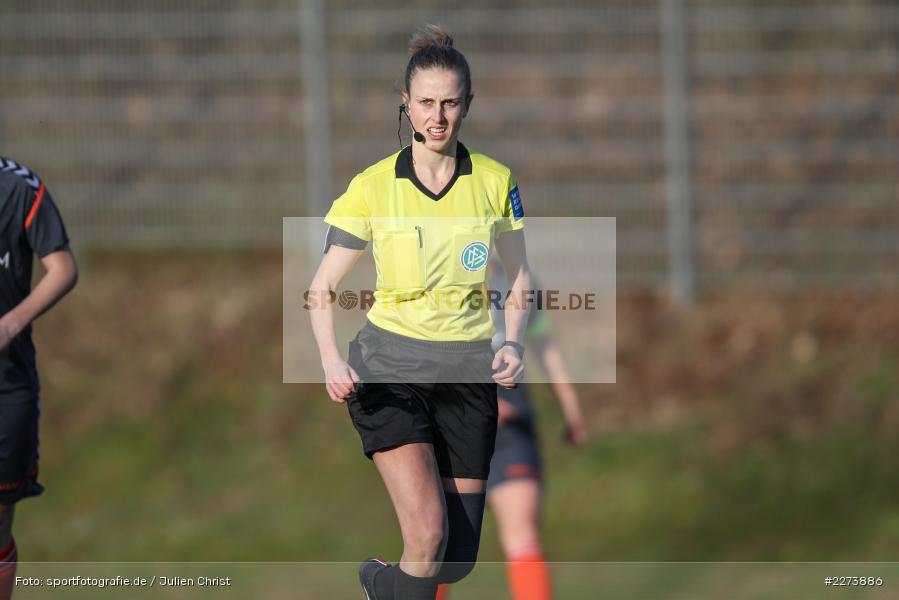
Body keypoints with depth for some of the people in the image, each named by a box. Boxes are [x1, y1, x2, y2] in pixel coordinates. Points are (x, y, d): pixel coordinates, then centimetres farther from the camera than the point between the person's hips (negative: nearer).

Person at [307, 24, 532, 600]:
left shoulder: (494, 181, 1)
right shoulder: (373, 187, -5)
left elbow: (520, 274, 13)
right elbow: (323, 287, 0)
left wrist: (514, 344, -6)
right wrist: (332, 362, -18)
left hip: (467, 374, 3)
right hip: (389, 370, -3)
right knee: (429, 535, -23)